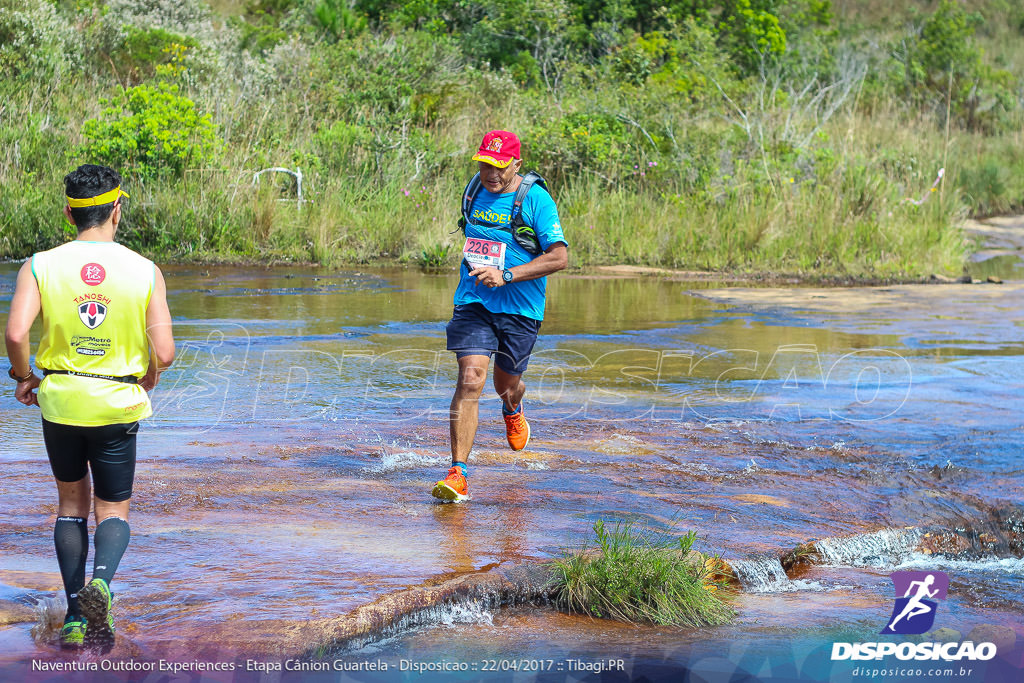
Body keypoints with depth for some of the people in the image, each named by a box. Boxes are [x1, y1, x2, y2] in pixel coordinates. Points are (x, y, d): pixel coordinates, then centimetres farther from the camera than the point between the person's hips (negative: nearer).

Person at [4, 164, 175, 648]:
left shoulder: (40, 267, -6)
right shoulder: (145, 271, -6)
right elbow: (164, 354, -10)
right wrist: (146, 380, 12)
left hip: (59, 402, 1)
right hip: (118, 405, -1)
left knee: (71, 505, 19)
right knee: (113, 510, 12)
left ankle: (75, 616, 14)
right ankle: (101, 581, -19)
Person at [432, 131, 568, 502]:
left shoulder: (536, 199, -12)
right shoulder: (474, 191, 5)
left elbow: (559, 257, -17)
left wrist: (505, 276, -23)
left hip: (519, 308, -2)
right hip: (473, 301, 2)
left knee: (506, 384, 14)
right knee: (470, 378, -15)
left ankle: (513, 410, 55)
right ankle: (458, 473, -16)